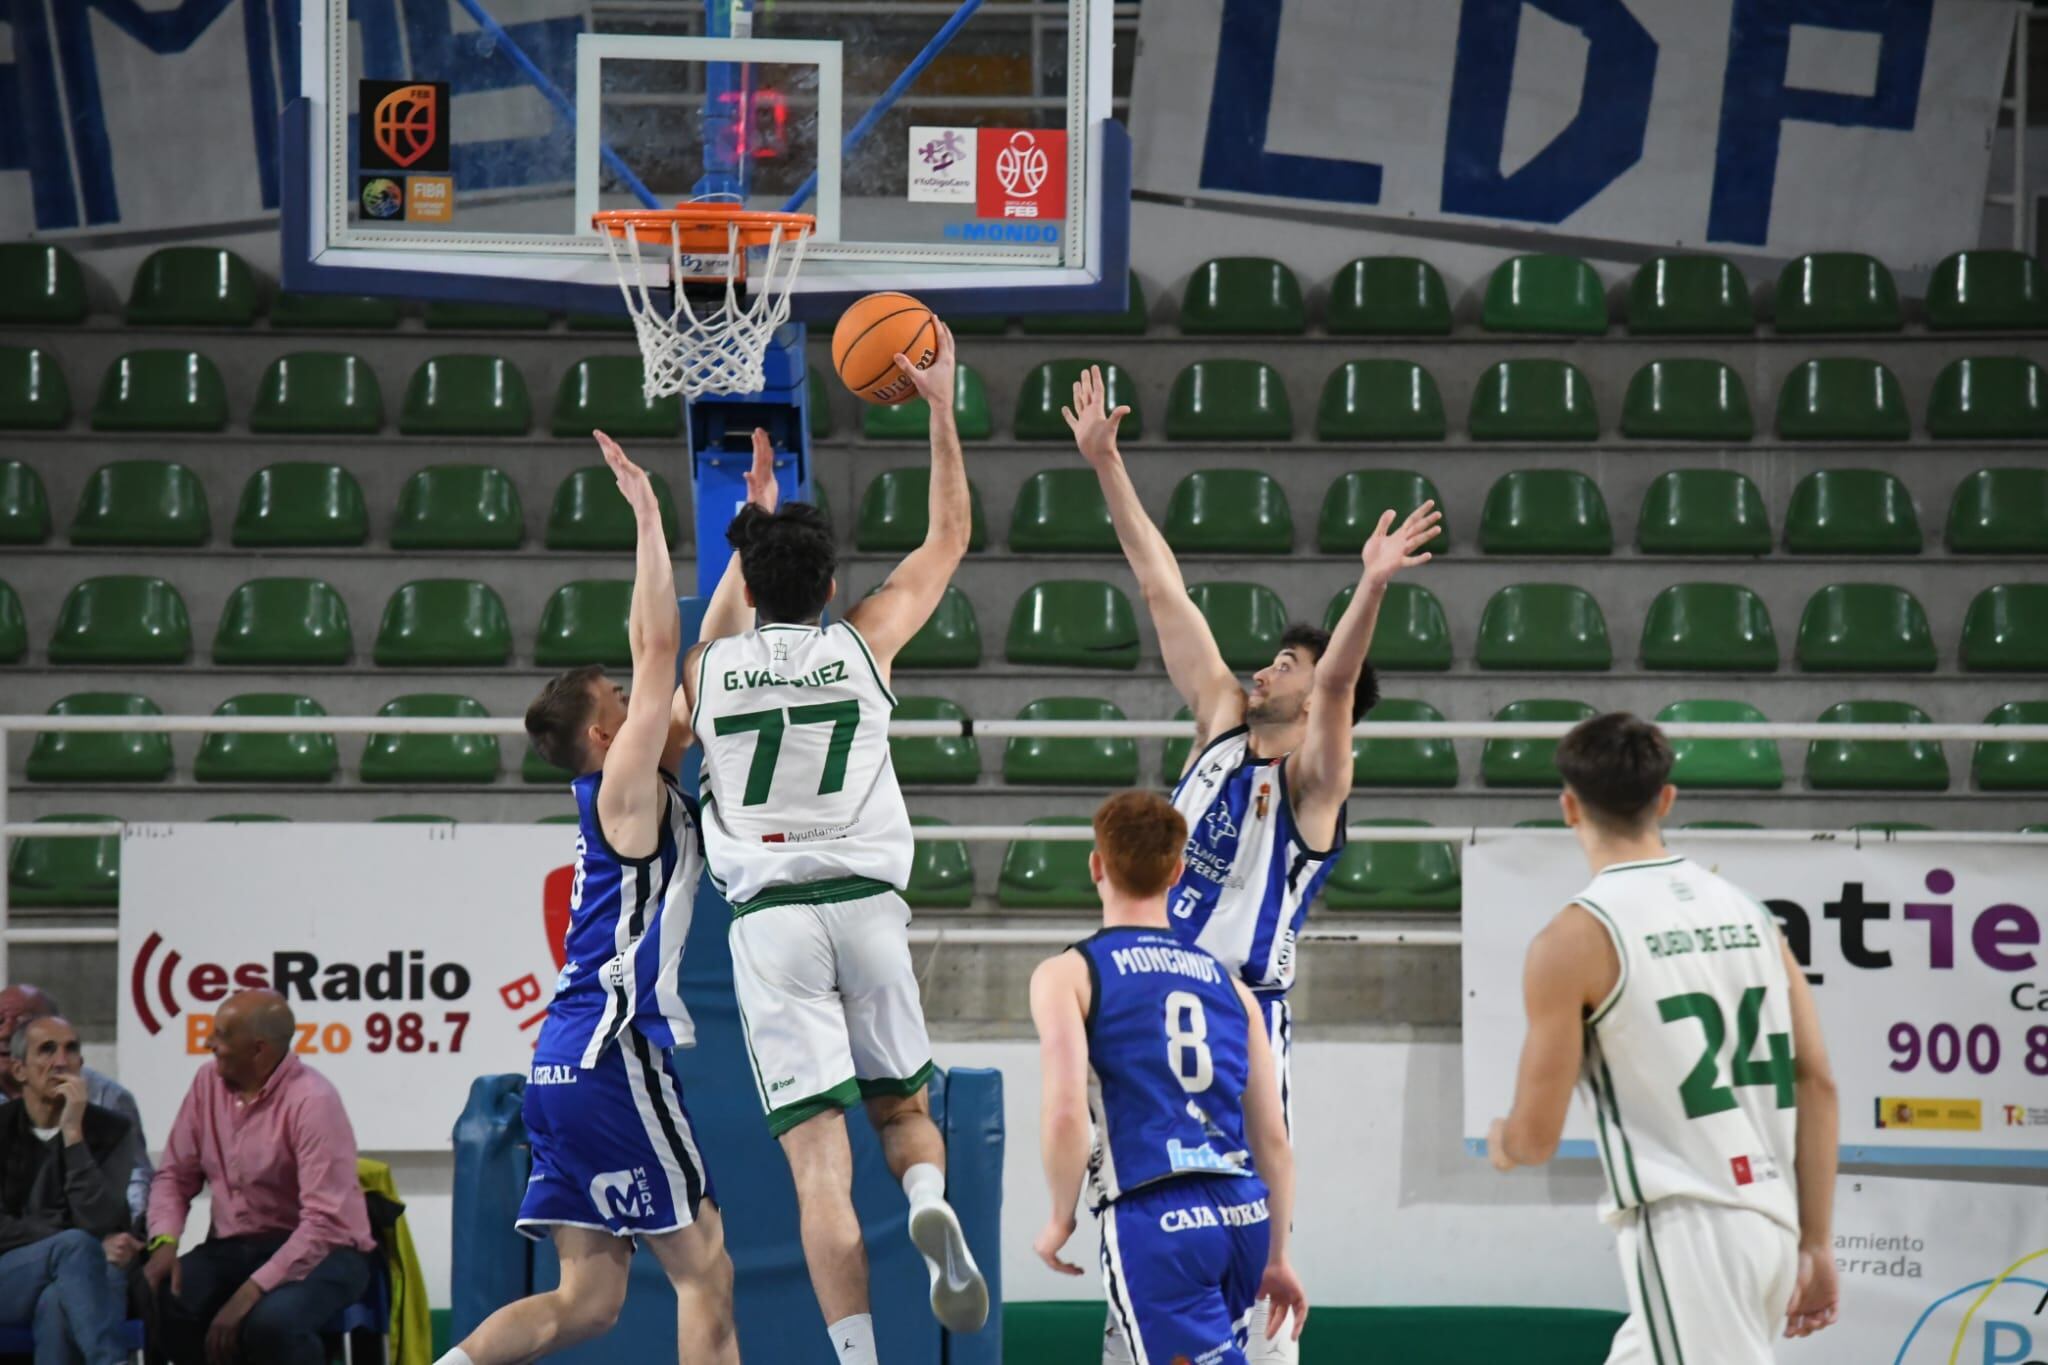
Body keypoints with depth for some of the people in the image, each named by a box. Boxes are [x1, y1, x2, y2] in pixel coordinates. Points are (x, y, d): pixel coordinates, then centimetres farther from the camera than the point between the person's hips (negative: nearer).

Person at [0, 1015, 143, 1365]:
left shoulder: (112, 1130, 4)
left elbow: (100, 1225, -11)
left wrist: (73, 1133, -15)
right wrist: (90, 1248, -15)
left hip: (84, 1284, 0)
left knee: (55, 1304, -38)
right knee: (76, 1245, -33)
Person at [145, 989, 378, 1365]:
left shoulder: (312, 1101, -18)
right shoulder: (209, 1083, 2)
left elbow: (324, 1222, -24)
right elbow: (175, 1175, 7)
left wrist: (253, 1290, -30)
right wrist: (164, 1242, -14)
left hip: (316, 1251, -6)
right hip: (234, 1249, 6)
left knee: (270, 1320, -36)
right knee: (153, 1301, -22)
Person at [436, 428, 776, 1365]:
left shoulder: (648, 788, 17)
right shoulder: (622, 789, -6)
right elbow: (660, 647, -15)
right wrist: (647, 518, -14)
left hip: (576, 1063, 9)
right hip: (611, 1052, -9)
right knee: (705, 1271, -3)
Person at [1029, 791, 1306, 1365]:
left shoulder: (1068, 974, 3)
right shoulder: (1229, 985, 18)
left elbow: (1066, 1111, -11)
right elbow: (1273, 1138, 17)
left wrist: (1061, 1218, 4)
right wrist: (1276, 1257, 25)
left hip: (1156, 1221, -6)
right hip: (1243, 1213, 6)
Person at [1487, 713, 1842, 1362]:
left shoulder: (1575, 938, -7)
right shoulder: (1746, 911, 11)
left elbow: (1536, 1138, -5)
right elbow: (1816, 1081, 8)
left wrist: (1501, 1142, 19)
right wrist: (1814, 1243, 12)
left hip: (1682, 1230, -7)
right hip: (1770, 1227, 7)